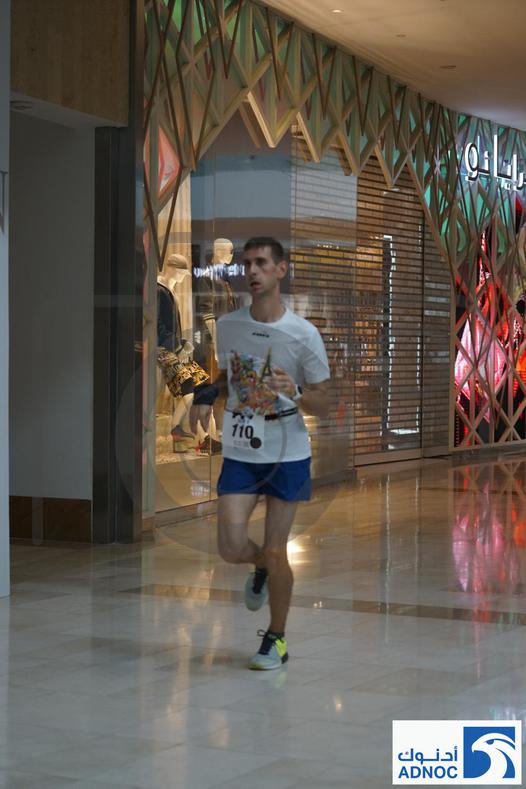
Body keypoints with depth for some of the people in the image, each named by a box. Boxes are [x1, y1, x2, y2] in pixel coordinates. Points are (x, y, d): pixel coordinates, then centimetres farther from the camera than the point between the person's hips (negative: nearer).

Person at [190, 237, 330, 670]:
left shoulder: (303, 334, -10)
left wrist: (294, 392, -25)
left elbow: (323, 404, -4)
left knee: (275, 552, 0)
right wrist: (207, 394, -1)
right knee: (231, 546, -9)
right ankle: (262, 568, 29)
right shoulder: (228, 325, 1)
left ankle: (276, 639, 21)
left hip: (288, 455, -3)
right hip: (239, 454, 3)